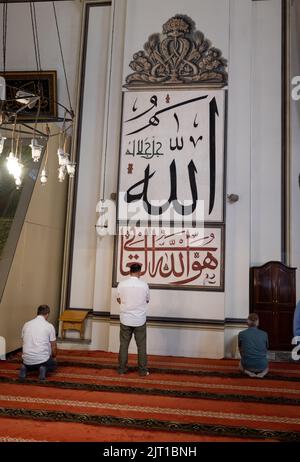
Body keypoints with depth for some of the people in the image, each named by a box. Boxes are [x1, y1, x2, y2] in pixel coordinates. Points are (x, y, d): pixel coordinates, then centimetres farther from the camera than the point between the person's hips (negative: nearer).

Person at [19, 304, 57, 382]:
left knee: (28, 364, 38)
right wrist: (53, 357, 26)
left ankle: (25, 368, 3)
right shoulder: (49, 326, -3)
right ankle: (44, 369, -3)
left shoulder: (26, 324, 9)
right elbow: (53, 346, 4)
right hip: (42, 358, -3)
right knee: (53, 364, 29)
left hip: (27, 359, 3)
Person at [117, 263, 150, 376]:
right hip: (140, 320, -1)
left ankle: (122, 369, 18)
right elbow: (147, 300, 6)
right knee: (141, 346, 9)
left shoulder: (122, 284, -7)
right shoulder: (144, 285, -9)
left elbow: (119, 300, 6)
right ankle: (143, 370, 15)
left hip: (125, 319, 1)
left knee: (124, 345, 11)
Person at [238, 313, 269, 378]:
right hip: (261, 365, 1)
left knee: (241, 364, 35)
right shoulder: (264, 334, 2)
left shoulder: (241, 334, -1)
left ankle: (248, 372, 3)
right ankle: (263, 373, 3)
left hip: (247, 365, -1)